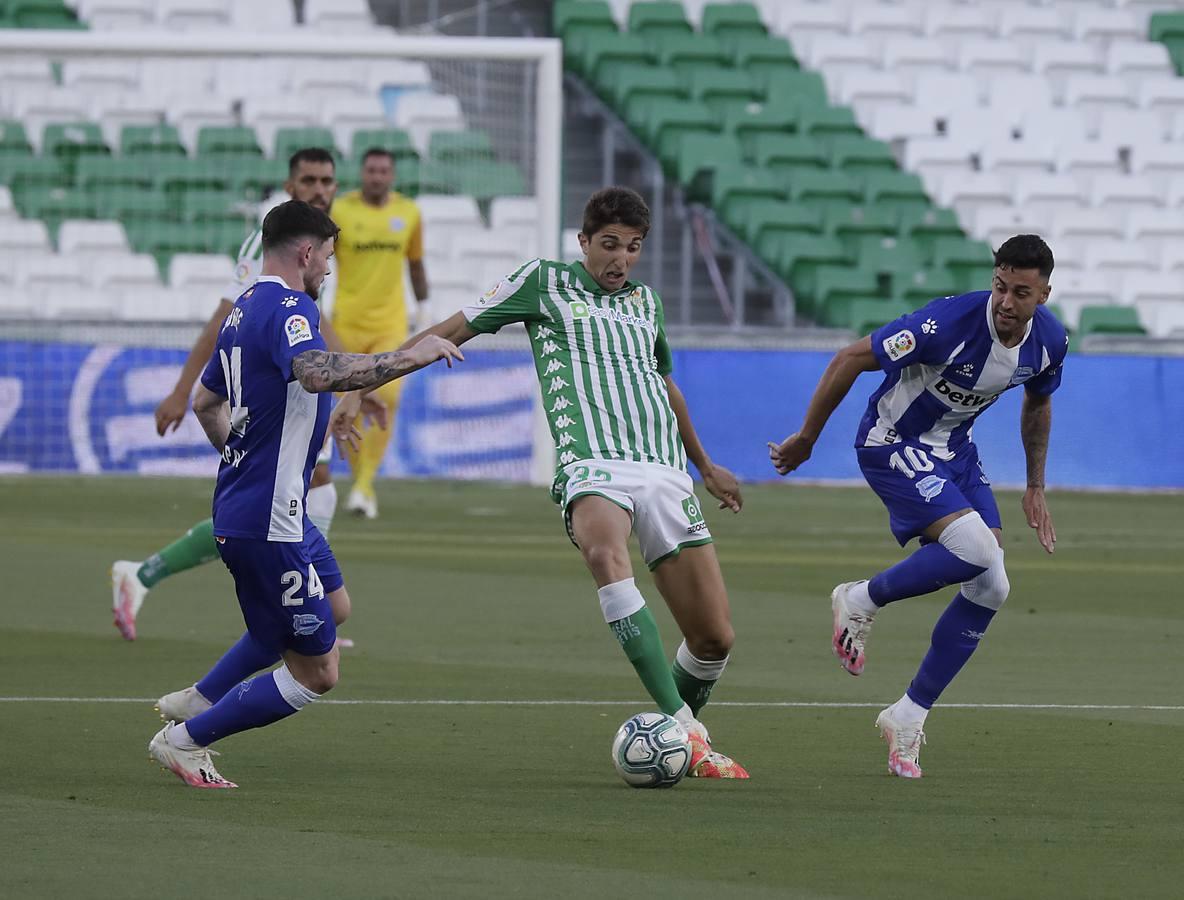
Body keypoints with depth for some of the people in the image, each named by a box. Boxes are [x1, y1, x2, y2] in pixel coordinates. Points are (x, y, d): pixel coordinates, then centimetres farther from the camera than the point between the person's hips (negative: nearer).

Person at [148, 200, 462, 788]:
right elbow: (317, 372, -39)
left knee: (333, 606, 31)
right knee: (315, 673, -3)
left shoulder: (244, 309, 13)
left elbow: (205, 401, 25)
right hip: (267, 521, -11)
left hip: (245, 498, 11)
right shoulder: (287, 308, -18)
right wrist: (411, 357, -31)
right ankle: (185, 740, 5)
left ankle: (198, 700, 30)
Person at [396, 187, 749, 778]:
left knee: (714, 637, -3)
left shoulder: (645, 301, 24)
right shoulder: (544, 282, 10)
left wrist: (705, 467, 51)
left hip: (664, 474, 5)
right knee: (607, 555, -40)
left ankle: (685, 748, 26)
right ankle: (681, 726, -45)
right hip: (593, 466, -5)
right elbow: (455, 330, 12)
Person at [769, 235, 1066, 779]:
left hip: (955, 449, 7)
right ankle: (862, 601, -2)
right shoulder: (950, 323, -30)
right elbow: (852, 359, -20)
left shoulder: (1050, 340, -8)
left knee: (991, 589, -3)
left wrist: (1036, 487, 17)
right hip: (894, 444, -7)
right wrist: (806, 439, -12)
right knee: (976, 549, -28)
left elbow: (1037, 404, 16)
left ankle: (909, 717, 8)